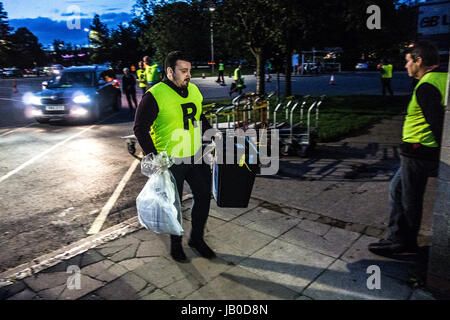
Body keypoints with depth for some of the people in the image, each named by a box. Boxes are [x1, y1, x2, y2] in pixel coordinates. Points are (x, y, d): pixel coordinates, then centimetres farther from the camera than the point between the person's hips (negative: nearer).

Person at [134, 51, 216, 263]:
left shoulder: (194, 90, 8)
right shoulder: (155, 95, -13)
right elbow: (140, 128, -12)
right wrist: (154, 158, -18)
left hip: (196, 156, 6)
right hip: (171, 162, -6)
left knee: (204, 196, 11)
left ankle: (197, 239, 32)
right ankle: (175, 244, 31)